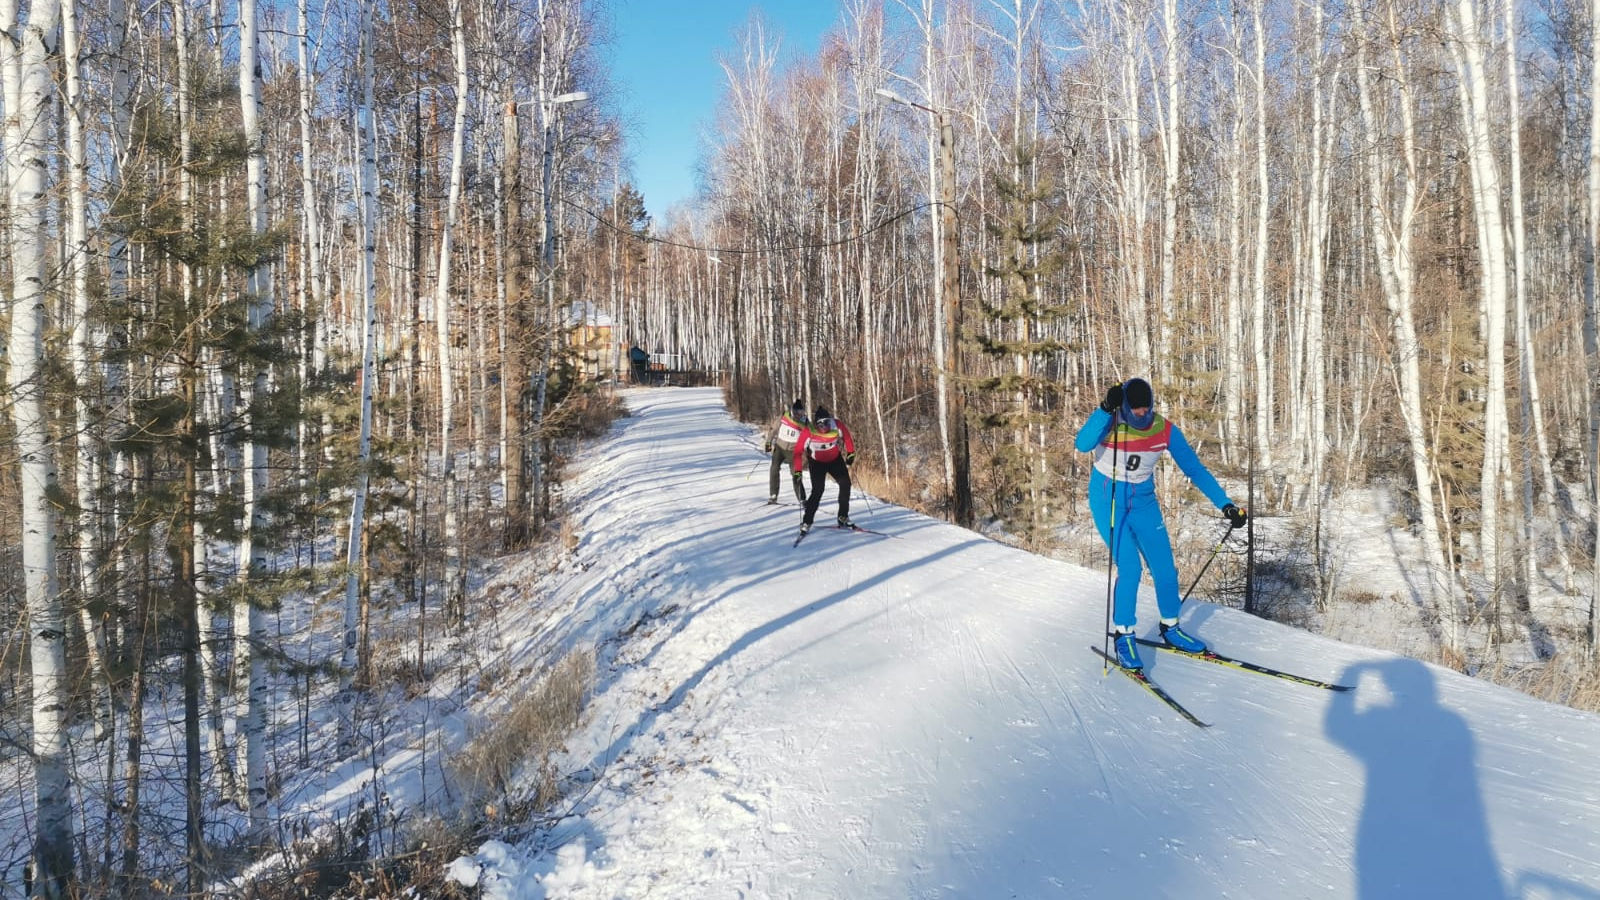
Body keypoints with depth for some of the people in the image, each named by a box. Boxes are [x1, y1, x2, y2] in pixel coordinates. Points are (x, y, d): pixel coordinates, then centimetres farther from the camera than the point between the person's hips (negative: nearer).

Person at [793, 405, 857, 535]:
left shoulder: (837, 425, -23)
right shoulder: (808, 432, -29)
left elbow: (847, 436, -1)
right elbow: (798, 451, -20)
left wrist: (850, 453, -3)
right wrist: (797, 470, -22)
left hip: (836, 459, 3)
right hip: (817, 463, -3)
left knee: (845, 484, -5)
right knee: (817, 490, -16)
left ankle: (843, 517, 11)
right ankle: (806, 523, -7)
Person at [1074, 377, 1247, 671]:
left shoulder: (1166, 431, -11)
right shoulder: (1108, 422, -20)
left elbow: (1194, 469, -6)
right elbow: (1082, 445, -40)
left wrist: (1225, 504, -12)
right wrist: (1105, 408, -47)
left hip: (1143, 502, 4)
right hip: (1107, 501, -4)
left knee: (1165, 569, 5)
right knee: (1130, 568, -15)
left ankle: (1170, 628, 29)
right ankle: (1123, 636, 3)